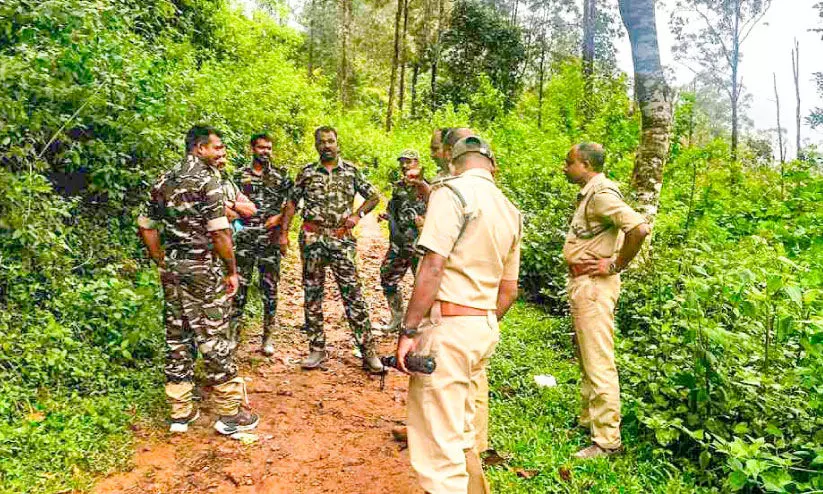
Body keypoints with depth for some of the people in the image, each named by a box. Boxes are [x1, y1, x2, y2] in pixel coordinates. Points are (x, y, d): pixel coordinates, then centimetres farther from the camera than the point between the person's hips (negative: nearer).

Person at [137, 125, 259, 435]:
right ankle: (230, 414, 9)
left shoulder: (165, 181, 12)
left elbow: (145, 226, 16)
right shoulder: (207, 179, -12)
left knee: (176, 337, 13)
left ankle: (180, 412, 22)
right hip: (201, 269, -7)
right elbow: (219, 232, -19)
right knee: (214, 339, 0)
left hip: (171, 270, 8)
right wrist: (232, 271, -10)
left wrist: (162, 262, 19)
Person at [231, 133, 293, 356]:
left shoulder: (281, 175, 6)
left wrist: (280, 216, -10)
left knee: (270, 289, 5)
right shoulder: (240, 175, 8)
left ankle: (268, 337, 14)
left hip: (271, 239, 0)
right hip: (245, 239, 0)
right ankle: (232, 332, 11)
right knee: (239, 286, 1)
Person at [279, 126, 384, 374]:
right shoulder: (307, 172, 8)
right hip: (312, 239, 2)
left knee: (353, 294, -4)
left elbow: (374, 196, 10)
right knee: (312, 295, 6)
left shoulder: (351, 171, 5)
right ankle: (317, 350, 17)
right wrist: (284, 232, 6)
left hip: (342, 240, -2)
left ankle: (368, 351, 1)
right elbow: (292, 202, 12)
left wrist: (358, 214, -5)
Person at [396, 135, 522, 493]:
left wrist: (408, 330, -14)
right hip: (485, 329, 8)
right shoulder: (511, 211, 15)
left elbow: (433, 267, -17)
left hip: (448, 326, -8)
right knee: (461, 429, 22)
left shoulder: (452, 191, -8)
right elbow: (508, 290, 17)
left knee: (439, 440, 0)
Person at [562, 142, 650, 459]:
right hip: (581, 284, 11)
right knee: (586, 358, 18)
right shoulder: (587, 195, 15)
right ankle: (588, 420, 31)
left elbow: (639, 227, -28)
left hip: (594, 286, -11)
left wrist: (615, 265, -19)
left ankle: (607, 439, 3)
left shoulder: (601, 194, -16)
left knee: (598, 362, -6)